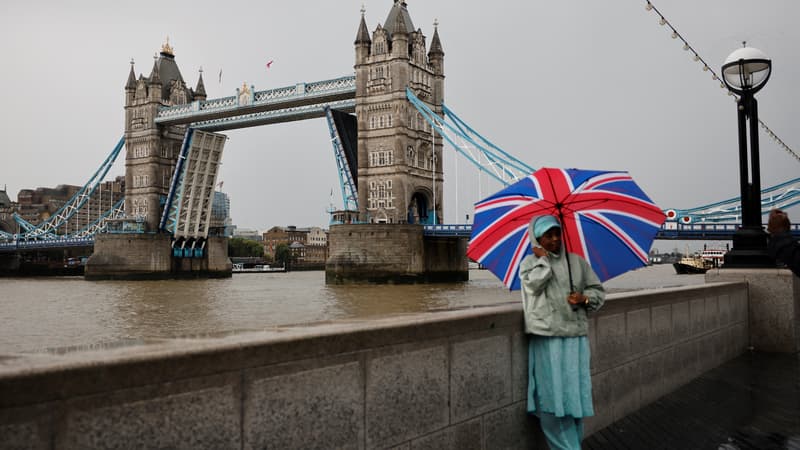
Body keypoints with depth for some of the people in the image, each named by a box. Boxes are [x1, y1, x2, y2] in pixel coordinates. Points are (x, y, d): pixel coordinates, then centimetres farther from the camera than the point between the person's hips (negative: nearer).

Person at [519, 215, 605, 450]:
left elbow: (599, 291, 15)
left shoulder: (577, 261, 11)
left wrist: (585, 298, -5)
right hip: (546, 338, -2)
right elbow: (534, 284, -15)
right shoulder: (530, 262, 5)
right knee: (552, 396, -2)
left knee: (575, 395, 5)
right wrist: (543, 258, -5)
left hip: (575, 336, 3)